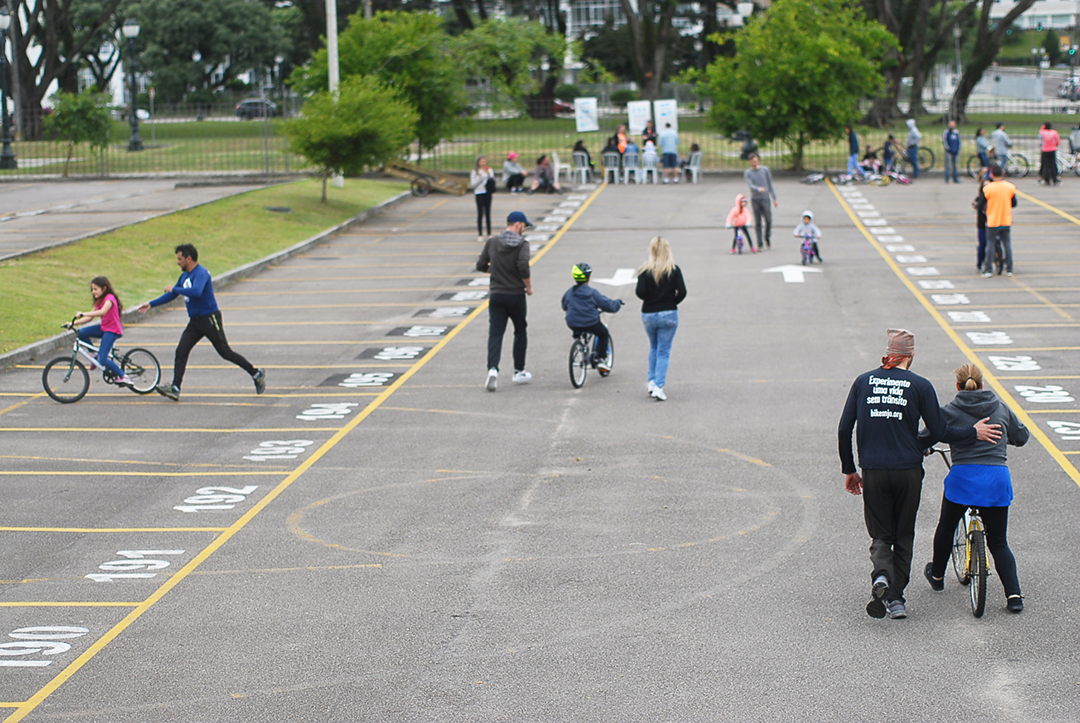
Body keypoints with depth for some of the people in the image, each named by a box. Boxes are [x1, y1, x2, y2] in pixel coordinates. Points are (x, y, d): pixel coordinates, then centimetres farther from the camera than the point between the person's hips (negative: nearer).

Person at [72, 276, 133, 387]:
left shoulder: (109, 298, -15)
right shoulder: (99, 301, 13)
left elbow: (102, 312, -34)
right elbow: (90, 318, 10)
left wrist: (83, 314, -38)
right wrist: (74, 323, -2)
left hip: (112, 330, -9)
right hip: (103, 328, 9)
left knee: (102, 359, -18)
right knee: (81, 333, -10)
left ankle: (123, 377, -7)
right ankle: (96, 352, 7)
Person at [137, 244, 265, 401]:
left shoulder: (201, 273, -17)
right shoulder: (184, 276, 12)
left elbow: (196, 292, -36)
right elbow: (171, 295, 24)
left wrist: (174, 289, -27)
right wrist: (151, 304, 19)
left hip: (210, 319, -9)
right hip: (195, 322, 9)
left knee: (225, 352, -2)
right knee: (181, 351, -6)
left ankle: (257, 374, 12)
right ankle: (175, 389, -11)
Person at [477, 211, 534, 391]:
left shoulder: (492, 242, 2)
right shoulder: (521, 244, -11)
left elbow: (480, 266, 4)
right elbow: (524, 268, -24)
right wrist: (529, 287, -8)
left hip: (496, 295, 3)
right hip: (516, 295, -3)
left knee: (495, 334, 0)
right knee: (520, 332, 16)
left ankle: (492, 369, -21)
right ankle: (519, 372, 22)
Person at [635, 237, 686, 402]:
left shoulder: (645, 270, -7)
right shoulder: (674, 270, -7)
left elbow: (640, 292, -13)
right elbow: (682, 292, -11)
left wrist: (649, 298, 9)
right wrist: (672, 303, 7)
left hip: (648, 315, 1)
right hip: (669, 314, -1)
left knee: (654, 348, 23)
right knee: (664, 351, 3)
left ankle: (652, 382, 18)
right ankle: (658, 387, -7)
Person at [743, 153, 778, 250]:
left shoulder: (765, 170, 8)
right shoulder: (747, 173, 4)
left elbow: (770, 184, 13)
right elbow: (750, 185, -12)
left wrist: (775, 199, 9)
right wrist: (758, 189, -34)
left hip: (765, 198, 1)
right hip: (755, 199, -1)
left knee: (768, 220, -7)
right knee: (757, 223, -2)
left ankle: (768, 239, 16)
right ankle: (759, 244, 3)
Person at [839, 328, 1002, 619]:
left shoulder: (863, 382, 5)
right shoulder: (920, 386, -2)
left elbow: (844, 429, 4)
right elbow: (939, 433, -4)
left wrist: (849, 470, 15)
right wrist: (974, 432, 11)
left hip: (873, 472, 1)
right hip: (908, 470, -1)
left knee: (881, 535, 10)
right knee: (903, 536, 14)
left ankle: (881, 574, -20)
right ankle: (895, 598, 9)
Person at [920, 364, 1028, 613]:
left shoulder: (949, 411, 1)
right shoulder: (1000, 408, 11)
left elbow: (924, 439, -1)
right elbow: (1022, 436, 23)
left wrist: (925, 448, 23)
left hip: (963, 476, -2)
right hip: (998, 478, 2)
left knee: (946, 527, 25)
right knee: (998, 542, 10)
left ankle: (937, 576, 42)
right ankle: (1014, 595, -5)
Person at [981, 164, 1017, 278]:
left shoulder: (987, 188, -13)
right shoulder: (1010, 187, -3)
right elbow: (1014, 204, 7)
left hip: (992, 221, -2)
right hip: (1006, 221, 2)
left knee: (990, 245, 5)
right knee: (1007, 244, 10)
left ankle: (987, 270, 4)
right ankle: (1009, 269, 12)